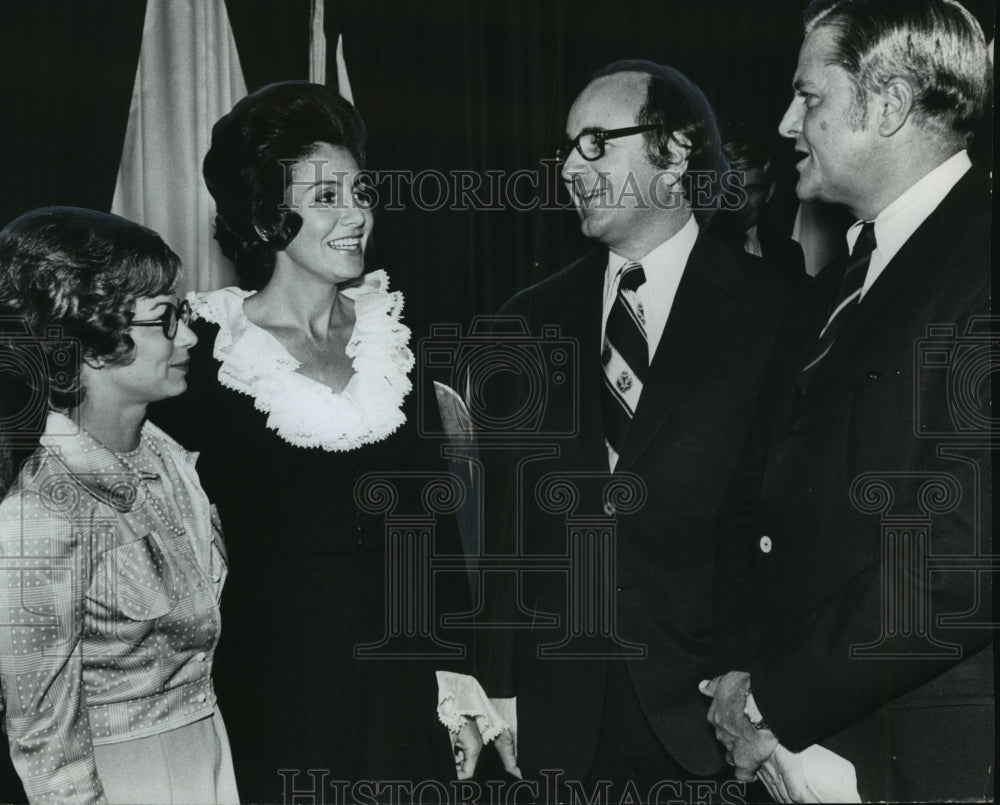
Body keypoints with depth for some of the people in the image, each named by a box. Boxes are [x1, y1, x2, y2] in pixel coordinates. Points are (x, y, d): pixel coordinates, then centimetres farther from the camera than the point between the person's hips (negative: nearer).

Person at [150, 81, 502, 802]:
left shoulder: (390, 331, 3)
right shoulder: (208, 351, -9)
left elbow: (435, 513, 5)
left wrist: (455, 672, 2)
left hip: (398, 672, 4)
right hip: (274, 683, -3)